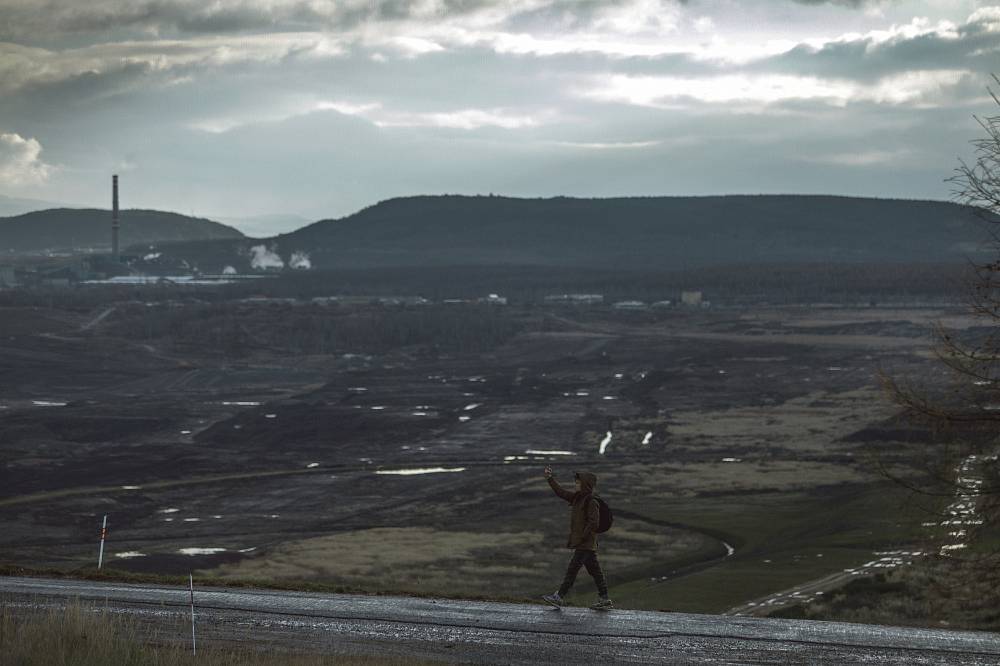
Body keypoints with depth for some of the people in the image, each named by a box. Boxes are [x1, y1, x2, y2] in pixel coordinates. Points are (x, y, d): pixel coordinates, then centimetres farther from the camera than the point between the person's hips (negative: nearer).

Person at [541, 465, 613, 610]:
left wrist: (582, 537, -19)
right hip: (587, 544, 9)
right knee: (594, 570, 10)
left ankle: (558, 597, -5)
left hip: (585, 544, -9)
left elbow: (593, 522, -20)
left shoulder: (591, 502, -15)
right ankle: (604, 599, 12)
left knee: (572, 569, -7)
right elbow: (561, 492, 18)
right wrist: (550, 478, 14)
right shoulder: (577, 497, 12)